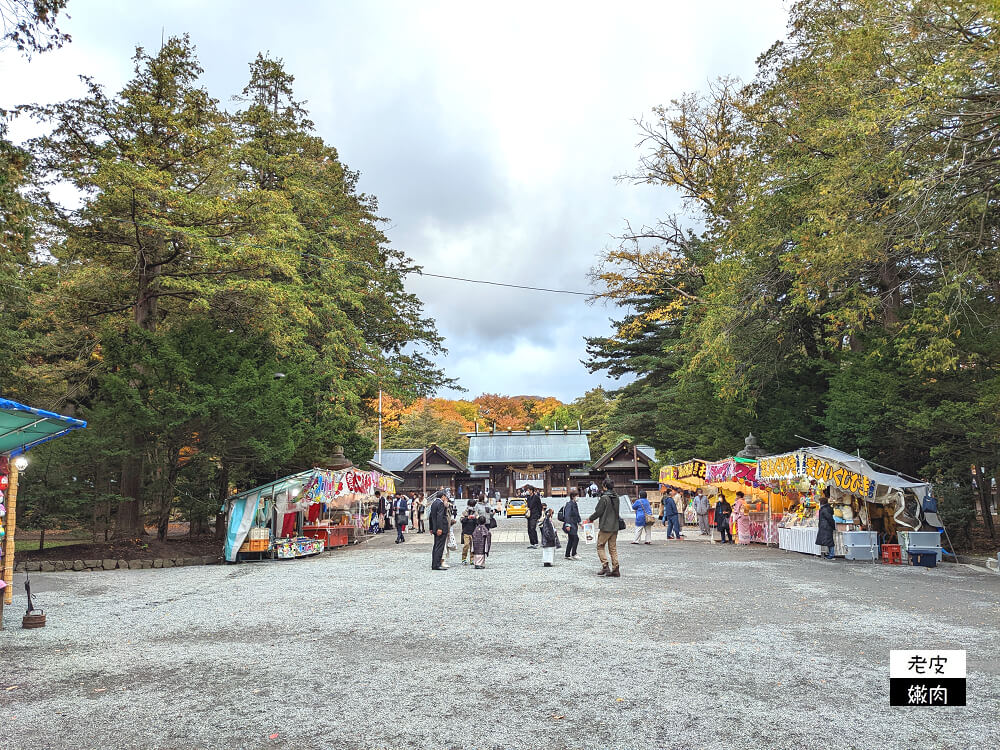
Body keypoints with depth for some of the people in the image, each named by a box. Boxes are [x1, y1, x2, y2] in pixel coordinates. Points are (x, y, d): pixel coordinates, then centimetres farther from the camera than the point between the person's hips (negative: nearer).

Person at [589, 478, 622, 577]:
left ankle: (605, 566, -3)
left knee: (600, 546, 5)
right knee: (613, 548, 10)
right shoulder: (616, 497, 7)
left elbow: (598, 512, -13)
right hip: (615, 526, 7)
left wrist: (590, 518, 4)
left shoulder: (604, 498, -15)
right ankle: (615, 569, 7)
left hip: (605, 527, -7)